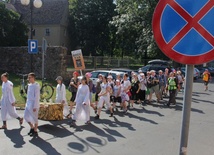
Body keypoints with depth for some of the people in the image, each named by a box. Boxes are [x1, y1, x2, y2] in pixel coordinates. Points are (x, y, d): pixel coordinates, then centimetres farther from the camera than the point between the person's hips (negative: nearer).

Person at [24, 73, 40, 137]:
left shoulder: (36, 86, -15)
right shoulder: (29, 85, 10)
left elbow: (37, 97, -18)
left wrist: (35, 106, -19)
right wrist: (27, 103, 17)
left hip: (33, 104, -8)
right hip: (28, 104, 9)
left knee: (34, 118, 3)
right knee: (26, 116, 11)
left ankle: (35, 132, 17)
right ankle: (32, 128, 30)